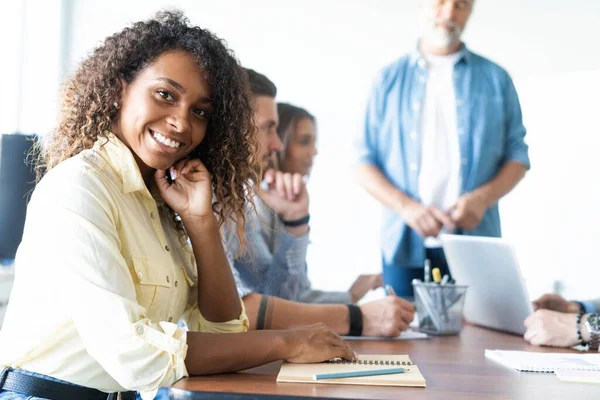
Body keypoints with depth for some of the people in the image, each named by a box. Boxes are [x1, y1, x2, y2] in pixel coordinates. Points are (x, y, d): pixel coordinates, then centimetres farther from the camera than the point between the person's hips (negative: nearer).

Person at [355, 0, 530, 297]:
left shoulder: (496, 79, 8)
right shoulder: (389, 80, 7)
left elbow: (517, 156, 9)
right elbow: (364, 163, 4)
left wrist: (483, 197, -12)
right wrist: (406, 207, -13)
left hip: (476, 245, 0)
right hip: (405, 244, 0)